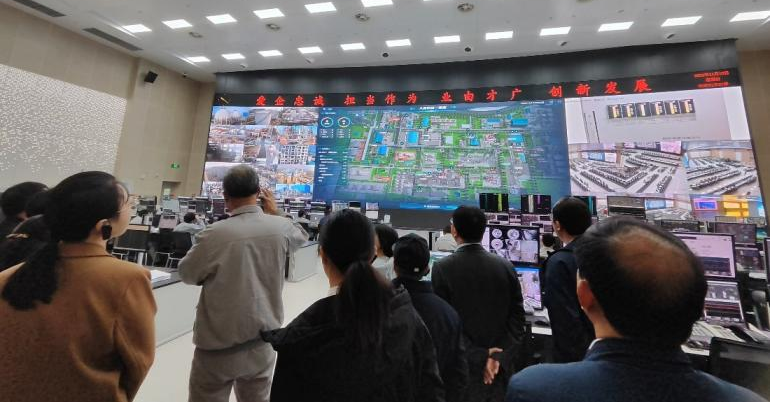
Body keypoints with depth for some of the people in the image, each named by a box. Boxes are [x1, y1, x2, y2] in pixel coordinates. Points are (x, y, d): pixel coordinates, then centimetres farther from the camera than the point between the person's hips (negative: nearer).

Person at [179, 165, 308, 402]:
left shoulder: (215, 235, -21)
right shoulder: (280, 227, -11)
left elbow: (187, 274, -2)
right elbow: (302, 237, 13)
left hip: (220, 346, -3)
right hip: (263, 343, 3)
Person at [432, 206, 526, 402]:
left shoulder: (442, 268, -15)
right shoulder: (506, 266, -5)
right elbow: (517, 317, -4)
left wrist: (478, 357, -11)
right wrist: (500, 358, -6)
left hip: (463, 368, -3)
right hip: (501, 367, 3)